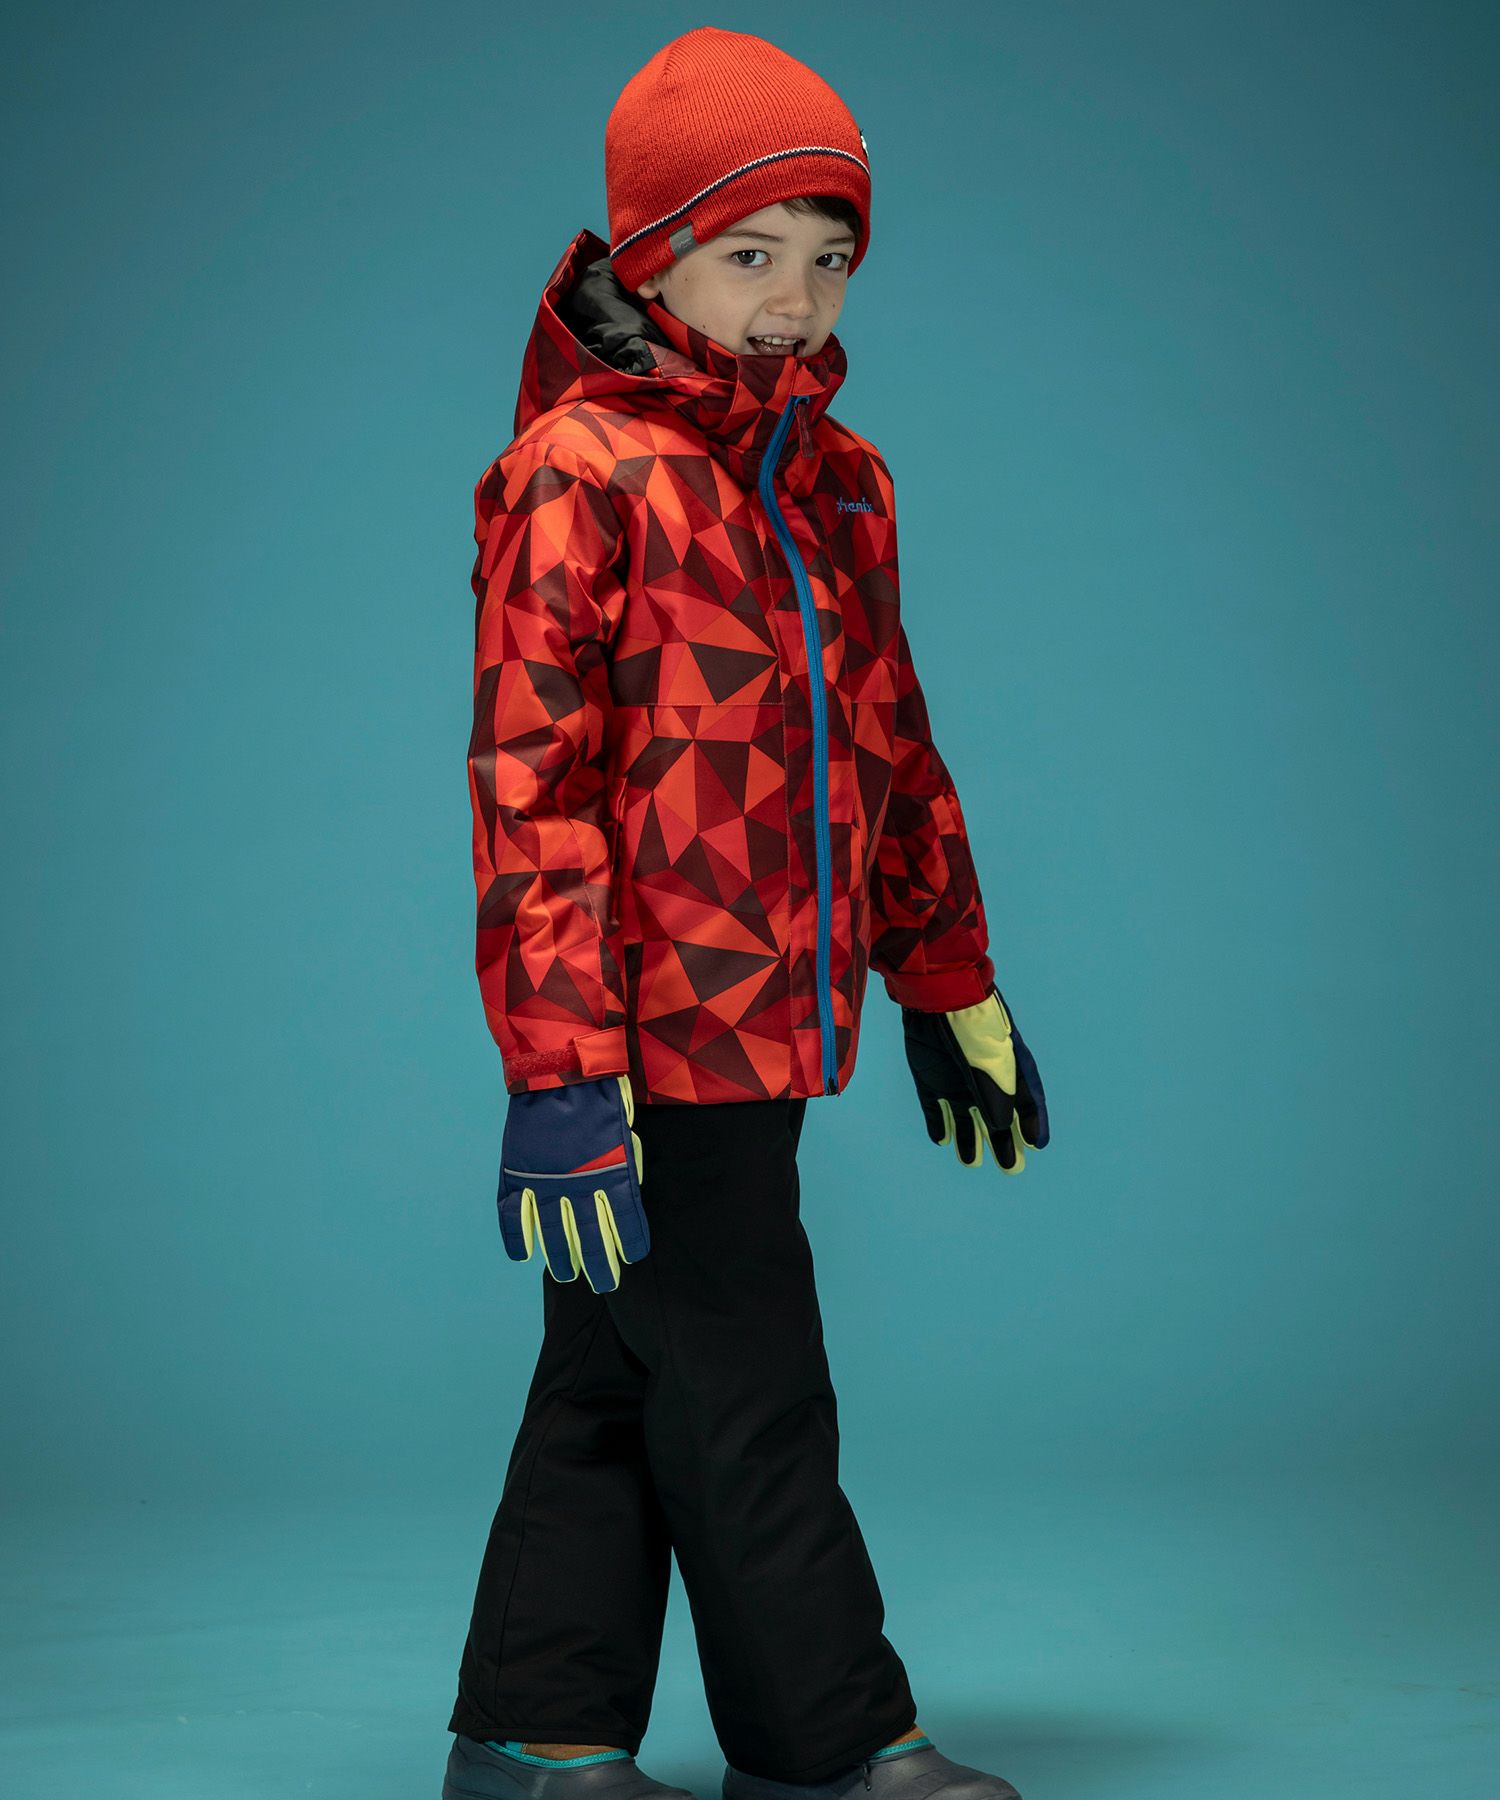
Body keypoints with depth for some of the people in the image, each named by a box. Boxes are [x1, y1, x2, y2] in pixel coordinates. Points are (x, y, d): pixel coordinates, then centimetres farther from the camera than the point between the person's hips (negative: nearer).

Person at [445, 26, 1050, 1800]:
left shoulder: (835, 482, 14)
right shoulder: (575, 472, -10)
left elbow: (890, 746, 23)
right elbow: (531, 786, -15)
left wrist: (951, 986, 22)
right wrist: (560, 1070, -20)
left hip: (767, 1020, 8)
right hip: (654, 1022, -8)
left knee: (618, 1380, 13)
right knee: (745, 1395, 0)